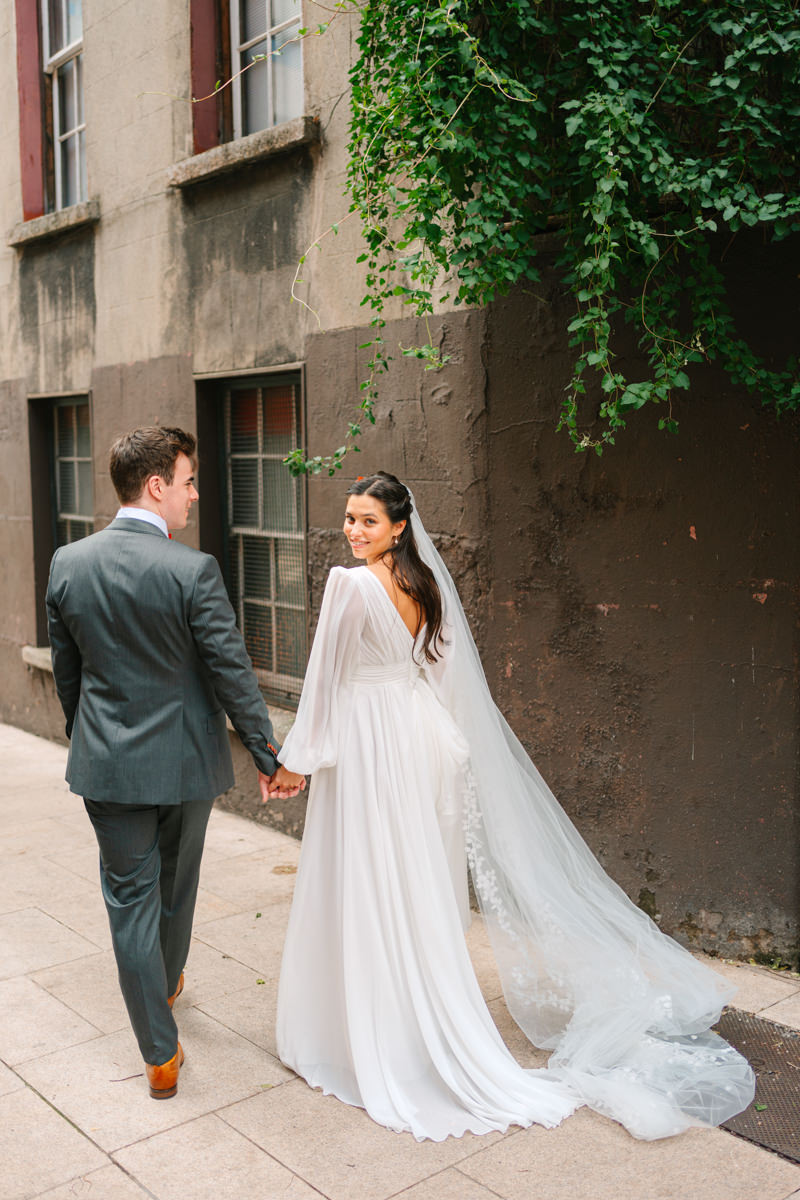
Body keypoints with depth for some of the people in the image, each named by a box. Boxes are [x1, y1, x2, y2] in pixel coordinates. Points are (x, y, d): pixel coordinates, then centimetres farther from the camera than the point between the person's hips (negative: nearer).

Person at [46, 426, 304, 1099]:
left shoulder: (68, 564, -4)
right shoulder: (193, 570, -19)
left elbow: (66, 670, 7)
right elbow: (233, 674, -15)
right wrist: (270, 758, -5)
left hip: (107, 765, 2)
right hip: (184, 762, -2)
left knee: (131, 901, 11)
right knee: (177, 887, 22)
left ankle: (161, 1055, 16)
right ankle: (167, 985, 49)